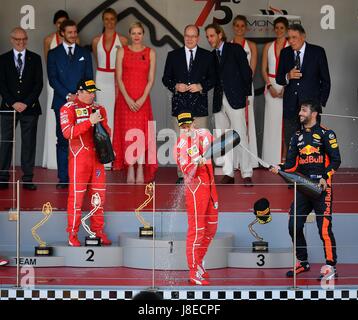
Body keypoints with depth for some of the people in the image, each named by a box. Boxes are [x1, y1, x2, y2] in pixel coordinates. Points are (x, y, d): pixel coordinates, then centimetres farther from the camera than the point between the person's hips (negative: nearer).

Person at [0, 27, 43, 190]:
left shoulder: (35, 59, 8)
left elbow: (39, 83, 3)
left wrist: (26, 103, -8)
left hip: (30, 107, 0)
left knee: (29, 143, 0)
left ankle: (28, 178, 3)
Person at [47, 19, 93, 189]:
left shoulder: (84, 53, 13)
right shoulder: (53, 54, 8)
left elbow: (89, 78, 10)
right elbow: (52, 79, 0)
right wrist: (68, 95, -10)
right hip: (62, 102, -1)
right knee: (63, 140, -1)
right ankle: (63, 178, 2)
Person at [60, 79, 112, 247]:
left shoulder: (99, 109, 16)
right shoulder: (69, 108, -1)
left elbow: (108, 132, 21)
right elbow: (68, 132, -15)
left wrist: (102, 123, -2)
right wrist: (90, 121, -19)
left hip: (97, 156, 5)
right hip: (79, 157, -5)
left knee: (99, 195, 6)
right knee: (76, 195, -5)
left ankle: (98, 231, 15)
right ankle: (72, 235, -1)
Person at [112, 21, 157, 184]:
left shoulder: (150, 53, 5)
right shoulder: (122, 51, 5)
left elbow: (151, 79, 2)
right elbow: (119, 77, 0)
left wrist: (142, 99, -10)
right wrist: (128, 99, -11)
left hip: (142, 99, 0)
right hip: (125, 98, 0)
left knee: (142, 133, -5)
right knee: (127, 133, -1)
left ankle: (141, 172, -1)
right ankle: (130, 172, 3)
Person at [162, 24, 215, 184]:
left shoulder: (207, 56, 7)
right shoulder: (173, 55, 9)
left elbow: (212, 78, 7)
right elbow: (166, 78, 10)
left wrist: (201, 86, -10)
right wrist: (175, 86, -9)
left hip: (199, 104, -1)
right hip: (179, 104, 1)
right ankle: (182, 175, 7)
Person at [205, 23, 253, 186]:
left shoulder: (235, 49, 0)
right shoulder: (211, 55, 15)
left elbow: (246, 72, -2)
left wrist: (246, 93, -4)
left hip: (235, 99, -6)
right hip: (219, 102, 6)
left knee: (241, 136, -8)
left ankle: (247, 174, -8)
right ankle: (228, 174, 10)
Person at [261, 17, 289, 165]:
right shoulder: (268, 47, 9)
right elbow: (264, 69, 8)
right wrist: (269, 86, -6)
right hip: (271, 86, 3)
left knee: (285, 120, -5)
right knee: (272, 120, 2)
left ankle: (285, 156, -2)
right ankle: (272, 159, 5)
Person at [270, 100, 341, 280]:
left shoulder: (326, 134, -2)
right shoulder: (298, 136, 16)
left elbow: (335, 160, -5)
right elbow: (292, 164, 12)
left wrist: (325, 177, -18)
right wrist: (279, 168, -8)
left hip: (322, 187, -6)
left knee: (324, 228, -11)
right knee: (294, 226, 3)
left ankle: (331, 265, -4)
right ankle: (303, 263, 18)